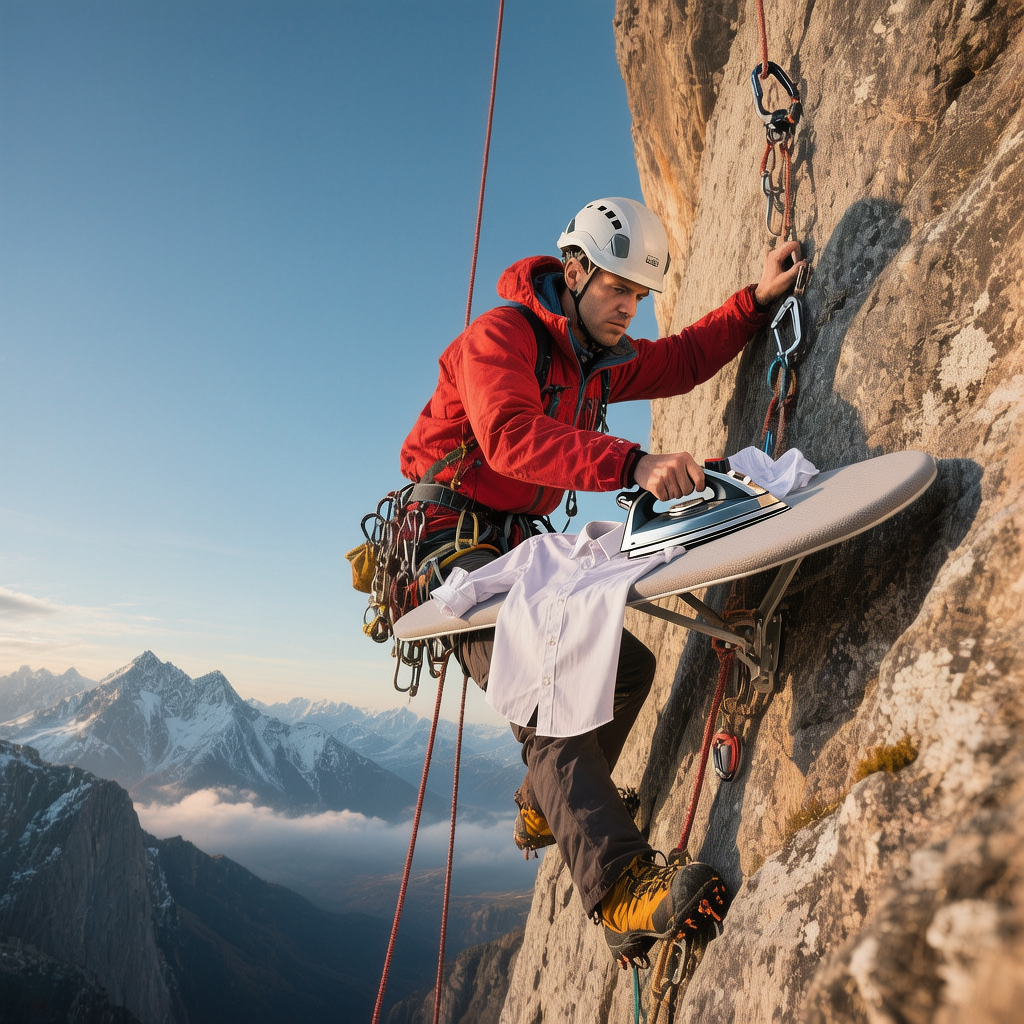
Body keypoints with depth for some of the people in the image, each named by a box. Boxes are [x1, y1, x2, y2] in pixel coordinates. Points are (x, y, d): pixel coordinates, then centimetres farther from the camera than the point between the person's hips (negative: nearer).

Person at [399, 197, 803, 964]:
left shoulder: (600, 360, 14)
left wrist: (758, 299, 12)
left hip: (512, 552, 9)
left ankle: (549, 808, 28)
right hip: (449, 546, -9)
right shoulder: (500, 335, -14)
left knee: (629, 664, 11)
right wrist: (634, 463, -41)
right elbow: (511, 436, -31)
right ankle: (622, 891, -31)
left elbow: (683, 360, 24)